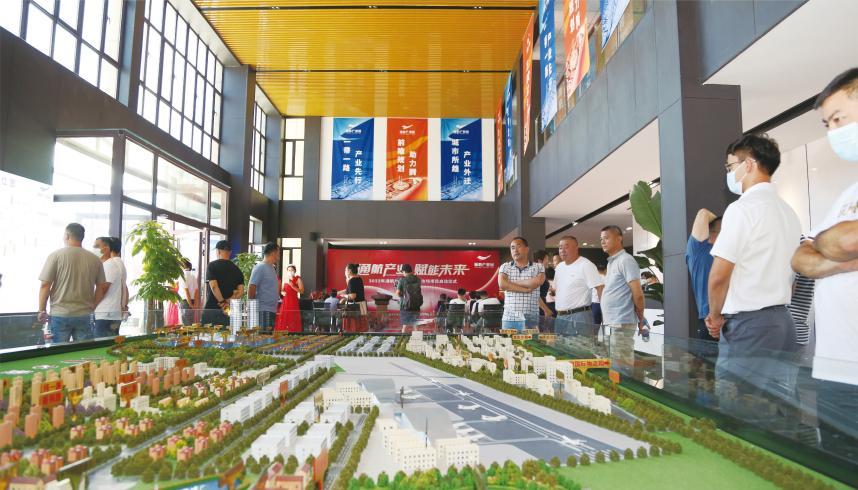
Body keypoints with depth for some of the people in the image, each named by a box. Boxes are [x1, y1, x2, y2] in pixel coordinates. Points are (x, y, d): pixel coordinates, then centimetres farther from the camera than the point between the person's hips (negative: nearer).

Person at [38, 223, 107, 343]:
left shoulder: (56, 255, -5)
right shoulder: (95, 259, 4)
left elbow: (45, 285, -6)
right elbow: (101, 287, 7)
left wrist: (42, 310, 4)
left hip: (60, 315, -2)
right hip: (85, 315, 2)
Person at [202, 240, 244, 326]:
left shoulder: (212, 265, -4)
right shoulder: (236, 269, 8)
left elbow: (213, 286, -15)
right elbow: (241, 292, -1)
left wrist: (222, 302, -10)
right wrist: (228, 301, -7)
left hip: (211, 308, -4)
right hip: (229, 311, 4)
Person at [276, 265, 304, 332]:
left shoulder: (298, 279, -1)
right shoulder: (285, 279, 14)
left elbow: (301, 291, -10)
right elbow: (282, 290, 24)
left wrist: (292, 285, -17)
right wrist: (283, 292, 1)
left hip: (294, 302, -5)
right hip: (285, 302, 5)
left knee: (293, 320, -10)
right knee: (283, 319, 0)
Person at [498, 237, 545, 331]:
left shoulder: (538, 267, 6)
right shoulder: (505, 267, 8)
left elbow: (537, 282, -14)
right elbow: (502, 284, -9)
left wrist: (511, 282, -6)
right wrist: (526, 289, -10)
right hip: (509, 318, 1)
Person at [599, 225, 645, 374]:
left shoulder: (625, 260, -11)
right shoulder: (611, 262, 17)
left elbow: (638, 294, -15)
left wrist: (641, 320, -7)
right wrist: (605, 318, 16)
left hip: (621, 324, -9)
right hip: (611, 323, 9)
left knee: (620, 368, -5)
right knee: (614, 365, 15)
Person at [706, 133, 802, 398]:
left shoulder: (742, 208, -12)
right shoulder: (788, 212, 14)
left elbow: (719, 275, -15)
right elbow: (790, 274, 18)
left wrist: (715, 315, -1)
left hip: (746, 325, -8)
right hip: (782, 321, 8)